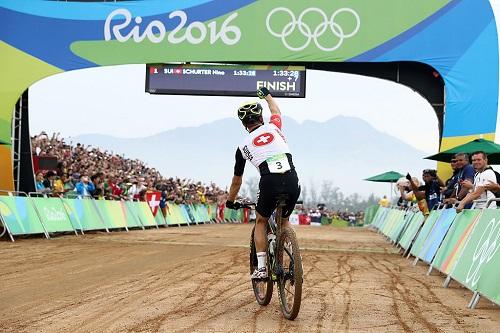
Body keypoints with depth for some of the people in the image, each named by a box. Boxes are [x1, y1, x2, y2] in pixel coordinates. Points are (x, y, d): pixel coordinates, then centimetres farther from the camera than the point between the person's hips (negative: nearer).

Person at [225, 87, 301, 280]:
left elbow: (237, 180, 25)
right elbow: (276, 111, 44)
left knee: (261, 222, 24)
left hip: (269, 184, -2)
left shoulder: (243, 146, 15)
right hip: (293, 183, 2)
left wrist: (230, 201, 42)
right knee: (284, 220, 28)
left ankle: (261, 268, 15)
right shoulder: (273, 127, 17)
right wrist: (266, 95, 63)